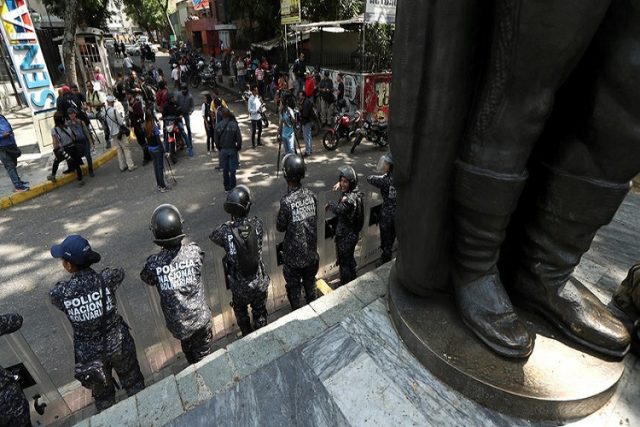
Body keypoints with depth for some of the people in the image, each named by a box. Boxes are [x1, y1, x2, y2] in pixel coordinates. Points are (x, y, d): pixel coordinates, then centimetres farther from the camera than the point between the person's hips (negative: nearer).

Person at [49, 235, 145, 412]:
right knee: (133, 382, 27)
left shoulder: (59, 292, -22)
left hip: (89, 353, 0)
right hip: (118, 343, 1)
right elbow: (120, 272, 3)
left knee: (102, 394, 27)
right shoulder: (107, 278, -22)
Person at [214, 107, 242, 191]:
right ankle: (232, 188, 10)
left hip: (222, 150, 2)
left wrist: (219, 148, 14)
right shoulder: (234, 125, -14)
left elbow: (216, 139, -1)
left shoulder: (218, 125, -7)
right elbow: (239, 138, -12)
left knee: (225, 170, 14)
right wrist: (238, 147, 5)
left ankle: (227, 187, 23)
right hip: (232, 149, -2)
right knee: (232, 170, 5)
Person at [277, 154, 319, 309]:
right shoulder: (311, 195, -10)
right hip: (311, 252, 5)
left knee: (294, 288, 18)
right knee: (310, 284, 26)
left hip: (294, 255, -5)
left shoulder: (286, 201, -26)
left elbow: (280, 227, -12)